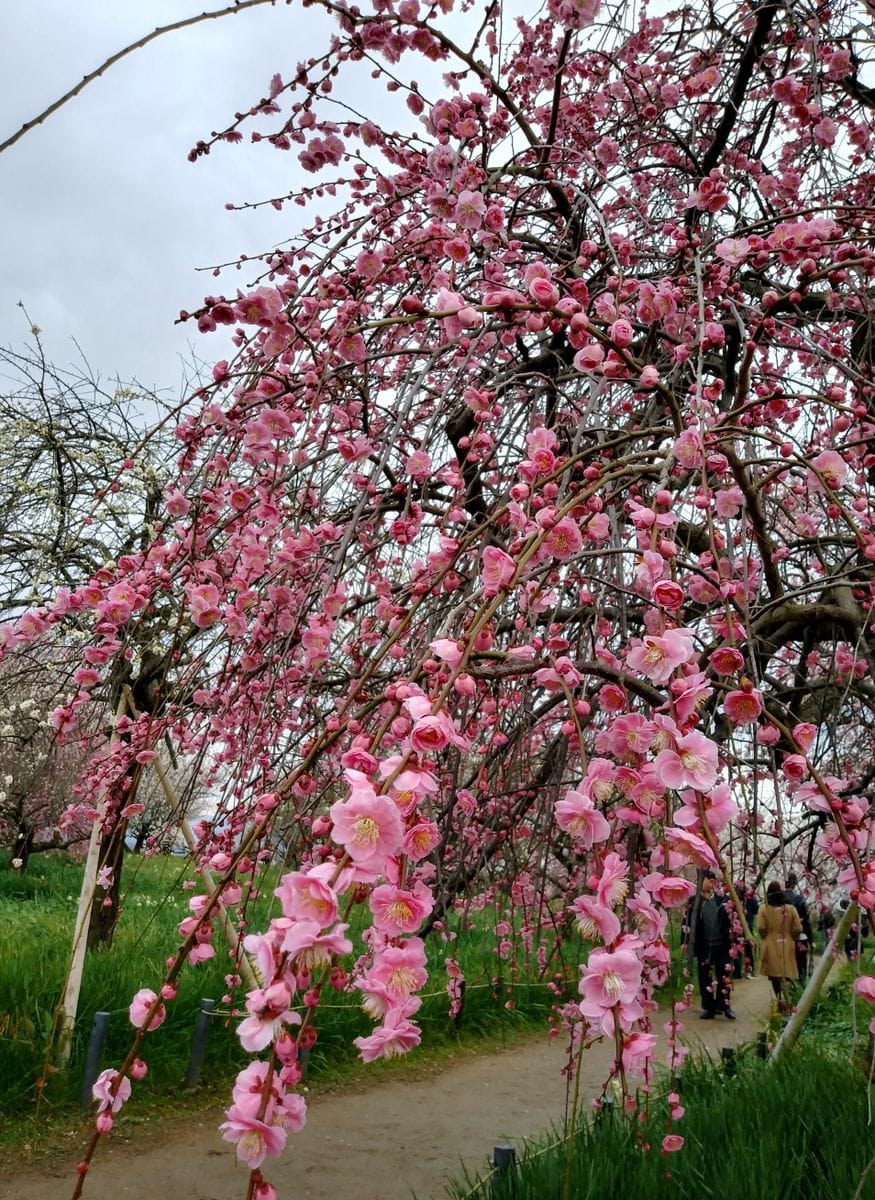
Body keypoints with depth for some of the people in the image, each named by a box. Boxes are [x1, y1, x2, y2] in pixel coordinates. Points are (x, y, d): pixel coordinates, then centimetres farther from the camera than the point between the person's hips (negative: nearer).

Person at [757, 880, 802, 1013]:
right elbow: (798, 929, -5)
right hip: (787, 947, 1)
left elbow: (760, 928, -14)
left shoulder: (764, 909, -7)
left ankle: (780, 998, -5)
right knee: (787, 973, 11)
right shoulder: (790, 908, -3)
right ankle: (786, 998, 4)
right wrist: (790, 939, 11)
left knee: (775, 974, 7)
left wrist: (765, 939, 5)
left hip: (771, 947, -1)